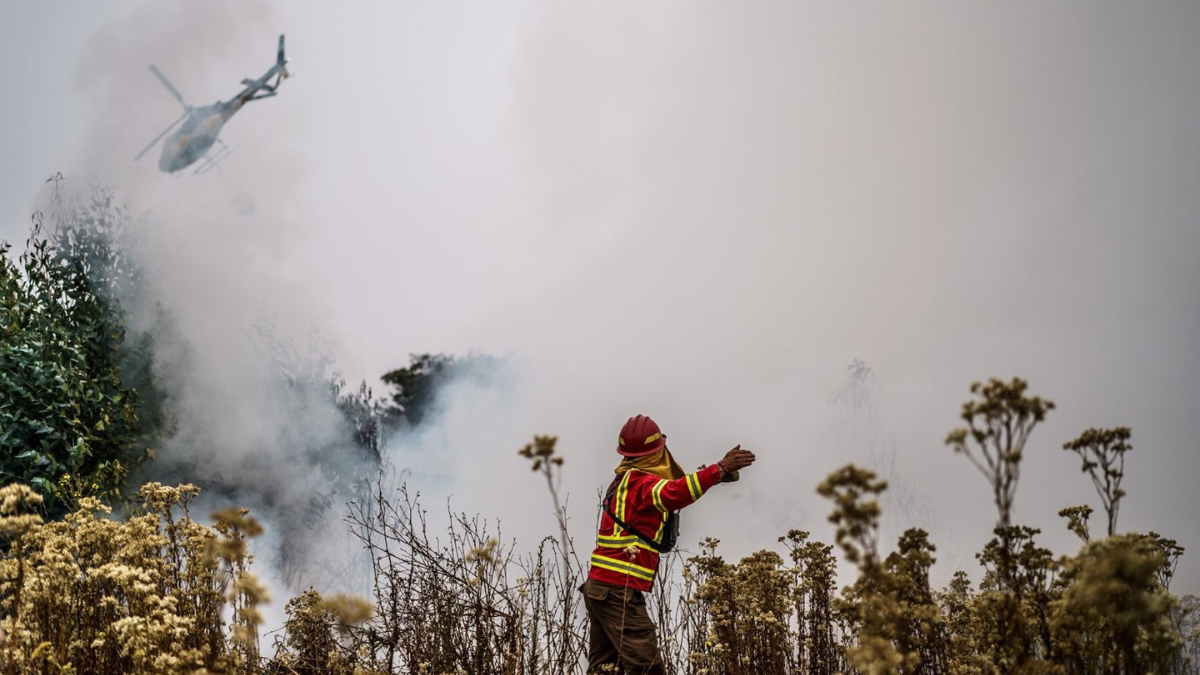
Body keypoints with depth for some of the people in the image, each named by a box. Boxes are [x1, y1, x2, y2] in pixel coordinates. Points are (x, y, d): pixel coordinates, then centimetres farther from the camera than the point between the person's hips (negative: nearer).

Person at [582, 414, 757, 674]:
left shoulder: (625, 481, 19)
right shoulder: (641, 482, -10)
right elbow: (673, 494, -31)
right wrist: (719, 470, -37)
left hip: (598, 587, 10)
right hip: (619, 591, -10)